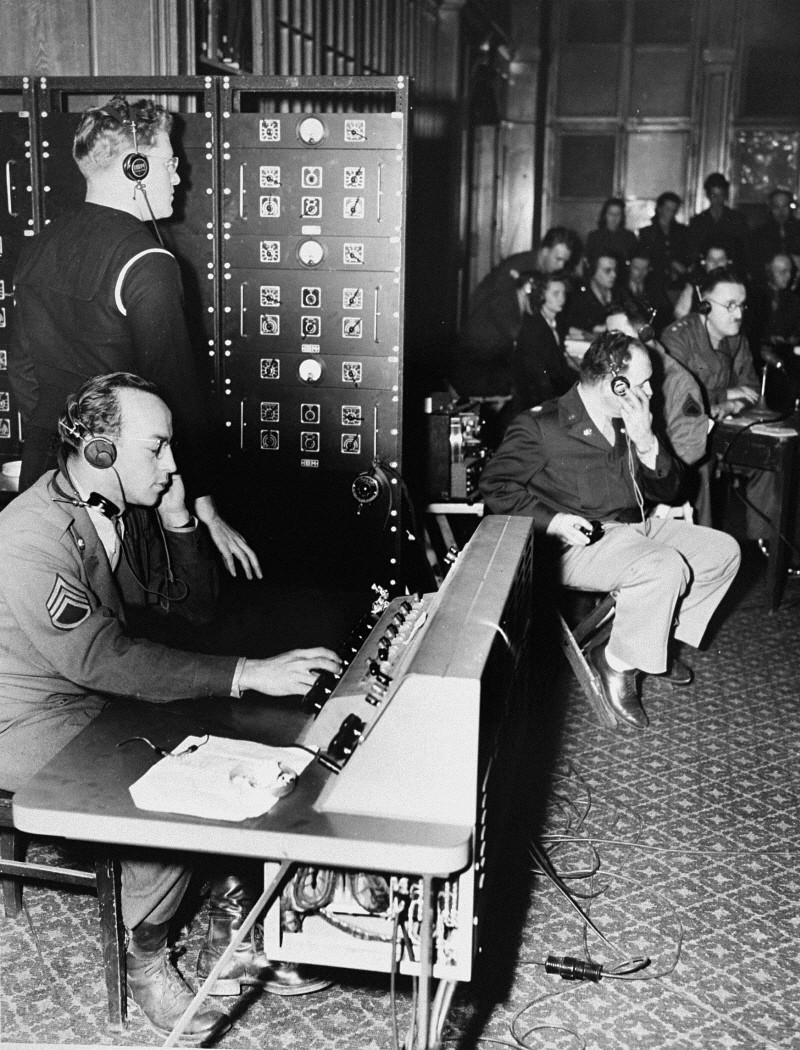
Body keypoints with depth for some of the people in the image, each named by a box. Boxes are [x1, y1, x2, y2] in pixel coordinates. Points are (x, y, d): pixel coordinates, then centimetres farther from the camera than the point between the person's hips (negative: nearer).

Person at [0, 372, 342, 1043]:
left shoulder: (131, 511, 2)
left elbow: (197, 608, 7)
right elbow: (99, 657, -34)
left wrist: (179, 522, -11)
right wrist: (247, 674, -37)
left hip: (111, 705, 8)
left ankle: (231, 943, 4)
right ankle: (143, 955, -1)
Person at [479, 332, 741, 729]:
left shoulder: (629, 421, 12)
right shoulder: (541, 425, -10)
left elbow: (665, 490, 12)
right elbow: (496, 485, -10)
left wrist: (645, 441, -7)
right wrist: (552, 521, -22)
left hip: (637, 526, 8)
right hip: (580, 543, -8)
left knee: (724, 549, 3)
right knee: (666, 568, -30)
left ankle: (660, 636, 14)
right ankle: (618, 663, -11)